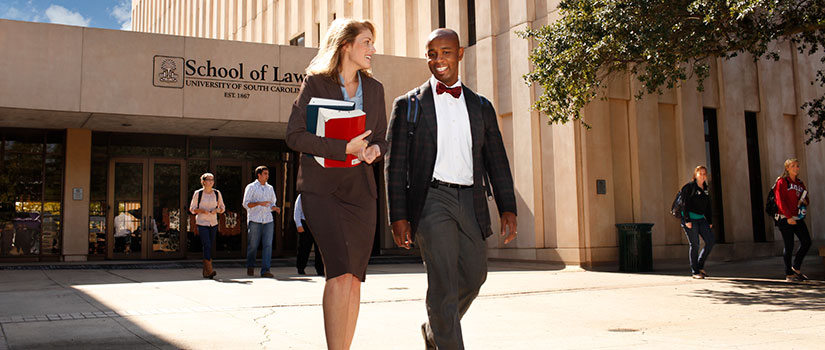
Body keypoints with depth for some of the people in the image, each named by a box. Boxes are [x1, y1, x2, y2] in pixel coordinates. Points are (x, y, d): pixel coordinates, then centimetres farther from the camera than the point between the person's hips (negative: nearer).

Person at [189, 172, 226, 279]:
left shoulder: (217, 193, 6)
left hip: (213, 223, 4)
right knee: (207, 246, -15)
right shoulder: (198, 193, -3)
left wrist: (216, 210, -8)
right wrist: (202, 211, -17)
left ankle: (206, 272, 15)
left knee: (210, 247, 7)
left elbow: (222, 207, 14)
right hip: (202, 223, -4)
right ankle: (209, 270, -19)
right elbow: (192, 209, 1)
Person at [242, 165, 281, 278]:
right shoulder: (251, 187, 4)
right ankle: (250, 267, 22)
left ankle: (265, 270, -9)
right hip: (254, 220, -3)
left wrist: (275, 208, 1)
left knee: (268, 245, -8)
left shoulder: (270, 188, 18)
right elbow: (246, 204, -3)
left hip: (268, 220, 4)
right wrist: (259, 203, -17)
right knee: (253, 245, 2)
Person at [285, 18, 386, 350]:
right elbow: (294, 135, -7)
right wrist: (345, 148, -15)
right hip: (321, 186, -4)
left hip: (360, 188, 5)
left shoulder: (374, 88, 14)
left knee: (354, 278, 3)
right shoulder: (315, 82, 0)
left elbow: (382, 137, 19)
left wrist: (374, 149, -6)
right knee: (340, 272, -17)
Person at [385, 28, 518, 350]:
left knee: (474, 275, 13)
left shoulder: (481, 107, 15)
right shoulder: (408, 105, 6)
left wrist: (508, 209, 2)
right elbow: (396, 166, 2)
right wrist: (398, 216, -6)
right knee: (443, 282, -11)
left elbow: (497, 162, 14)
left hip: (470, 201, 4)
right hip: (431, 199, -4)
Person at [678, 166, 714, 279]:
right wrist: (687, 220, -18)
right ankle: (695, 272, 3)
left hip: (701, 219, 7)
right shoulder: (689, 187, -7)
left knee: (711, 241, -2)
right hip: (690, 218, -7)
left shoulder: (705, 189, 14)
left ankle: (700, 266, 13)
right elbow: (684, 204, -12)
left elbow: (708, 207, 19)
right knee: (694, 244, -6)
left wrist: (710, 222, 13)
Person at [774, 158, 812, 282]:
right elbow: (780, 201, -12)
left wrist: (805, 202, -1)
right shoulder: (782, 182, -5)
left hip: (798, 218, 7)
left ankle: (796, 267, 18)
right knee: (789, 246, -3)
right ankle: (789, 274, 7)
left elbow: (805, 197, 24)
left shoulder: (800, 182, 16)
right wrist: (789, 217, -19)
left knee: (806, 242, 1)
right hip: (786, 219, -7)